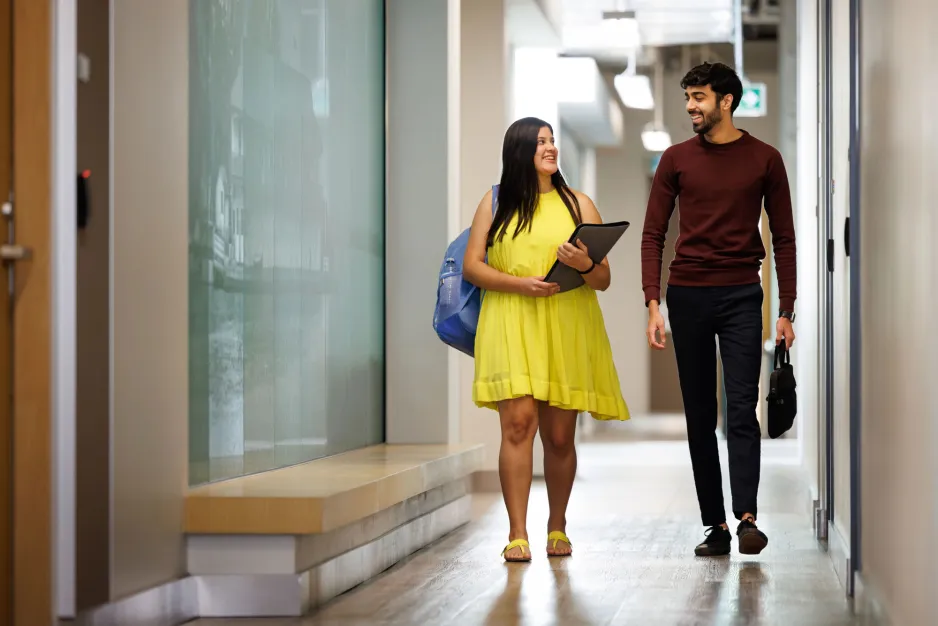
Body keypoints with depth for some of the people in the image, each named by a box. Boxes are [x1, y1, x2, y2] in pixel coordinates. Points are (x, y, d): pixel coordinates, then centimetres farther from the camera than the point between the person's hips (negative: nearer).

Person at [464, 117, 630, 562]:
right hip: (510, 328, -2)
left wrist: (585, 265, -15)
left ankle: (557, 526, 22)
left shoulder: (578, 205, 13)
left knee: (559, 436, 4)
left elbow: (604, 280, 9)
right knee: (518, 422, -16)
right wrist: (518, 283, -11)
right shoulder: (495, 204, 11)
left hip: (566, 330, 2)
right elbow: (471, 267, 5)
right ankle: (517, 534, -13)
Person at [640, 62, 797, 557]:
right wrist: (653, 303, -6)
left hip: (741, 295, -2)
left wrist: (786, 311, 0)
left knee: (741, 408, -11)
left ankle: (747, 518, -17)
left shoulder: (764, 159, 4)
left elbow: (784, 238, 6)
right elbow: (653, 234, 5)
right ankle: (715, 526, 8)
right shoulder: (677, 159, 7)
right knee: (699, 417, 4)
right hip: (687, 294, 2)